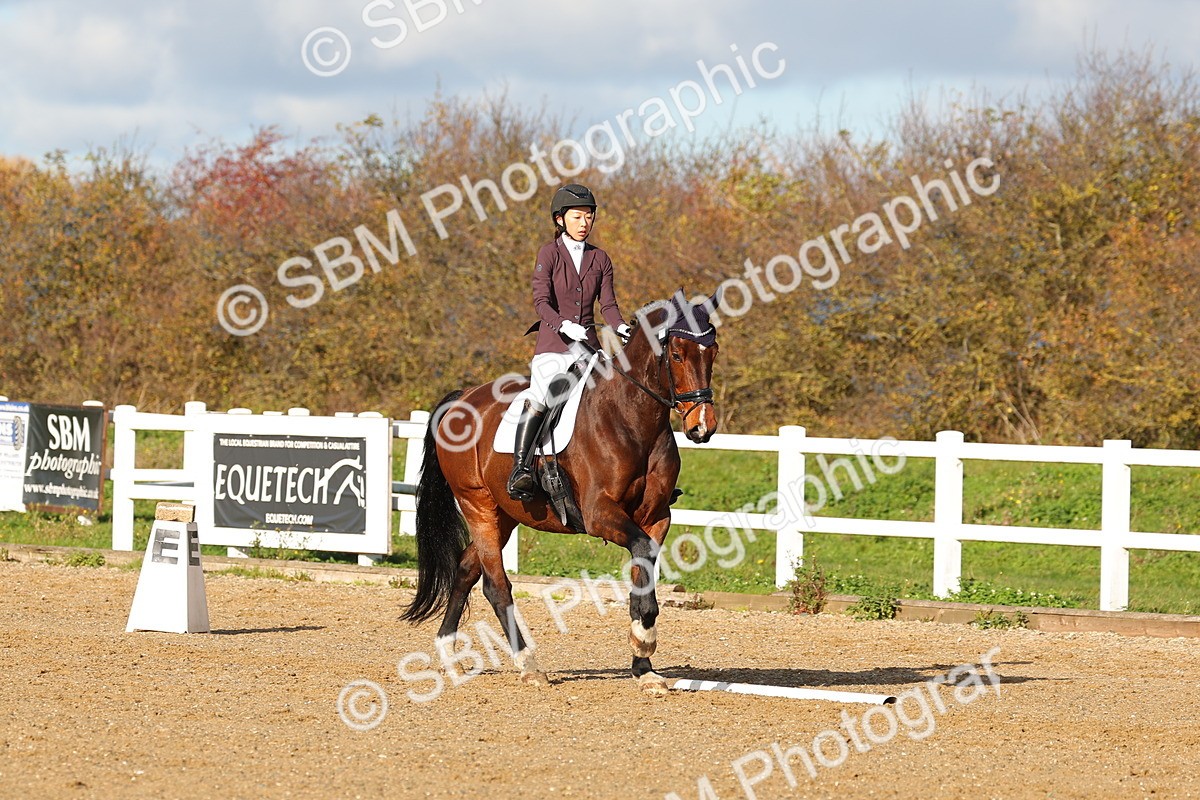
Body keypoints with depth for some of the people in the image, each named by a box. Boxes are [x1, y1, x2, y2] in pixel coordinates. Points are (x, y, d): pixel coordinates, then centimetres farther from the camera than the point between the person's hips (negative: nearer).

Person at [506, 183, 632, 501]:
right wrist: (564, 325, -26)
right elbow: (541, 301, -9)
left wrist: (621, 327, -14)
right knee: (541, 395, -28)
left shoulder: (600, 259, 14)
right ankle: (520, 468, -31)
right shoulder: (550, 252, 0)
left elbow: (607, 303, 7)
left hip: (588, 343, 5)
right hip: (553, 341, -5)